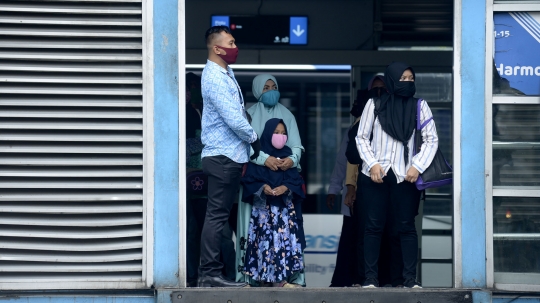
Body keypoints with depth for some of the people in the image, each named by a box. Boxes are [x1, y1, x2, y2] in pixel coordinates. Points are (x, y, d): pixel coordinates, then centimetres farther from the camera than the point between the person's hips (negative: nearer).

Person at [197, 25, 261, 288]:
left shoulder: (225, 73, 15)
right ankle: (209, 274, -9)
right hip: (222, 156, -10)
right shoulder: (214, 78, -16)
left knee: (220, 215, 10)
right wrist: (254, 139, -6)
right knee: (217, 215, -9)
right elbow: (233, 119, -20)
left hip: (230, 155, 10)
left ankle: (211, 272, 13)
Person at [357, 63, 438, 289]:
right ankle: (371, 276, 4)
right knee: (374, 226, 2)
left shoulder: (419, 105, 2)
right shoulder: (375, 104, 1)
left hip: (404, 176, 0)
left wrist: (417, 166, -9)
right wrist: (372, 163, -8)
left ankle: (410, 277, 2)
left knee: (406, 226, 1)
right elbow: (361, 137, 5)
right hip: (375, 174, 0)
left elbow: (431, 139, 3)